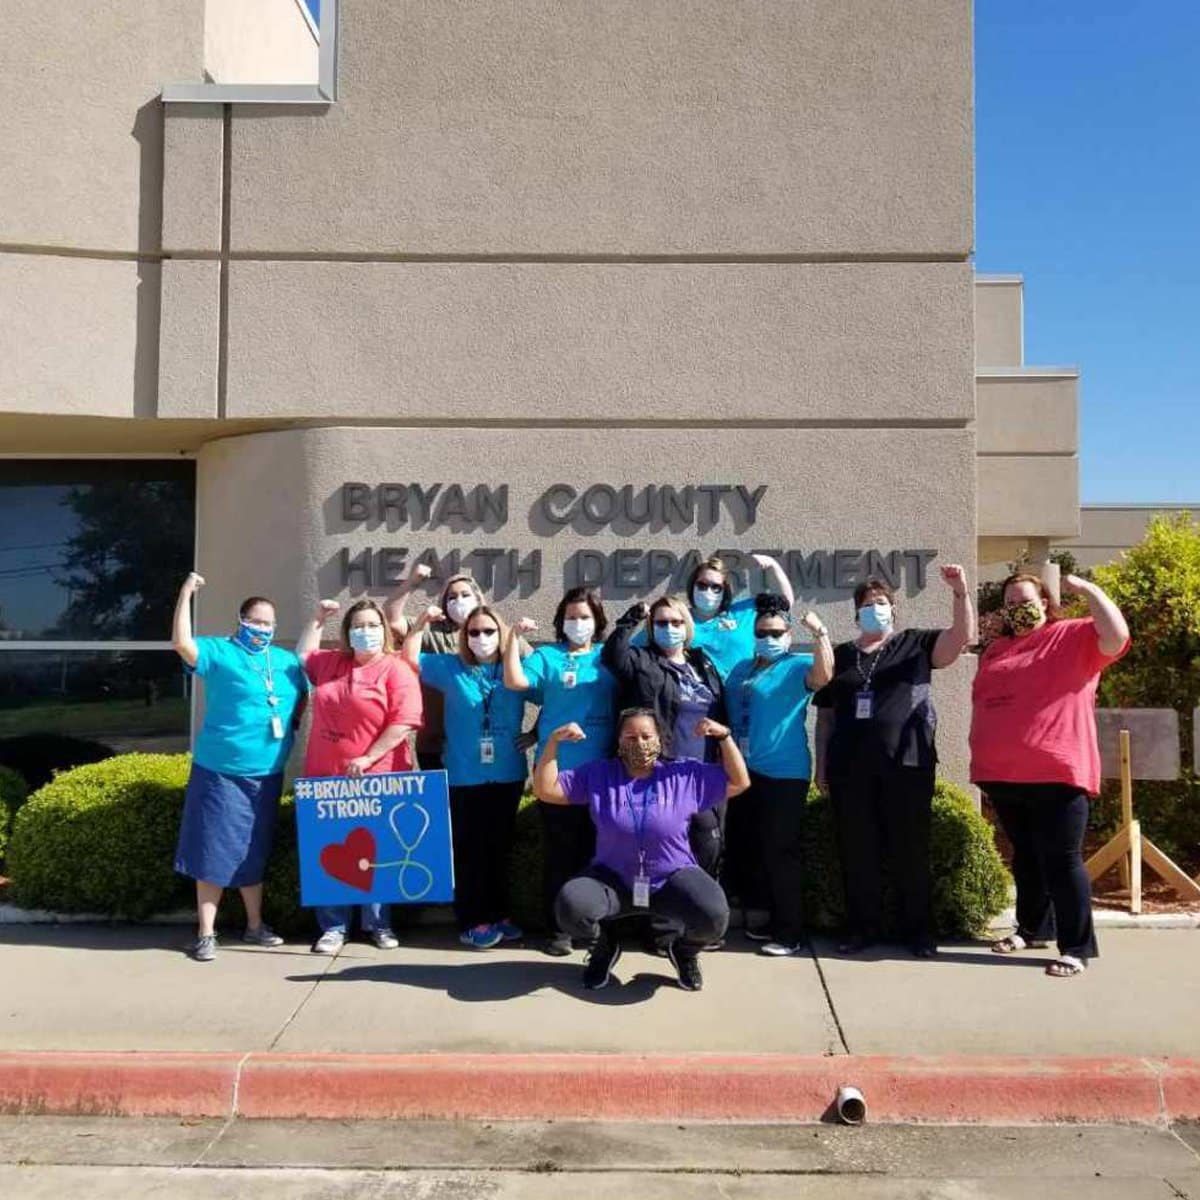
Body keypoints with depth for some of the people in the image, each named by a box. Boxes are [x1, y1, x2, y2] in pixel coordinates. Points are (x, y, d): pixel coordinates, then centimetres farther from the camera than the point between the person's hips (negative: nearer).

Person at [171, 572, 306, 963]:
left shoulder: (286, 661, 12)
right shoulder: (220, 652, -4)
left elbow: (304, 693, 27)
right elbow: (182, 643, -21)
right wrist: (186, 595, -24)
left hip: (266, 775, 5)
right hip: (220, 771, -5)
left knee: (254, 853, 16)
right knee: (215, 850, 0)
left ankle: (254, 926, 28)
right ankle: (206, 933, 10)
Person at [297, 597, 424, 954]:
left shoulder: (396, 669, -7)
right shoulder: (331, 663, 11)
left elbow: (403, 723, -15)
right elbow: (302, 655, 31)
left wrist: (367, 759, -19)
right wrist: (317, 620, 21)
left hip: (376, 780, -5)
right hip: (326, 778, 5)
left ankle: (377, 924, 20)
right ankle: (334, 926, 18)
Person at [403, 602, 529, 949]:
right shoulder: (451, 667, 3)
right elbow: (409, 658, 4)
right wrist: (423, 622, -4)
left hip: (508, 774, 2)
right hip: (465, 776, -2)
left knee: (500, 848, 13)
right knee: (469, 850, 3)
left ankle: (499, 914, 25)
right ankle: (472, 922, 12)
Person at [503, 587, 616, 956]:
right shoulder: (546, 656, 4)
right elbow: (514, 681, -12)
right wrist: (514, 636, -16)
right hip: (557, 768, -2)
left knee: (595, 848, 11)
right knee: (560, 850, 5)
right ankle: (558, 927, 14)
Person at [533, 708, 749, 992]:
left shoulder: (686, 775, 1)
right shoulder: (597, 775, 1)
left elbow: (739, 782, 3)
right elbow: (545, 790, -1)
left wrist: (724, 736, -9)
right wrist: (553, 742, -13)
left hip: (673, 879, 0)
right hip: (613, 880, 1)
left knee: (713, 916, -30)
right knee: (570, 906, -30)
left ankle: (683, 950, 10)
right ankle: (605, 946, 8)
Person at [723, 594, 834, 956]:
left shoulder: (798, 666, -7)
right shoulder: (742, 668, 14)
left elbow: (824, 674, -29)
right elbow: (728, 709, 23)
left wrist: (820, 633, -31)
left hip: (783, 773, -8)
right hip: (745, 771, 8)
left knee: (780, 853, -3)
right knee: (742, 848, 16)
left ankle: (789, 933, 7)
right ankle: (760, 917, 32)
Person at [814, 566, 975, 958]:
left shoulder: (915, 644, 8)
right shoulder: (840, 655, 15)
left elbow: (963, 637, -8)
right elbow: (825, 715, 16)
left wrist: (961, 592, -22)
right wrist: (821, 763, 10)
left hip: (906, 765, -2)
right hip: (850, 768, 2)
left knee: (911, 851, 4)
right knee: (857, 852, 7)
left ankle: (917, 930, 17)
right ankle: (862, 927, 18)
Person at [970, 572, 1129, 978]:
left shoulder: (1074, 638, 0)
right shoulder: (997, 650, 17)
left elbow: (1117, 636, -21)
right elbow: (980, 703, 21)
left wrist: (1087, 589, -18)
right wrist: (981, 757, 18)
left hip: (1056, 773, -6)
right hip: (1003, 775, 6)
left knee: (1060, 860, -2)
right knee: (1025, 856, 19)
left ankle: (1076, 947, 8)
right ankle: (1033, 927, 34)